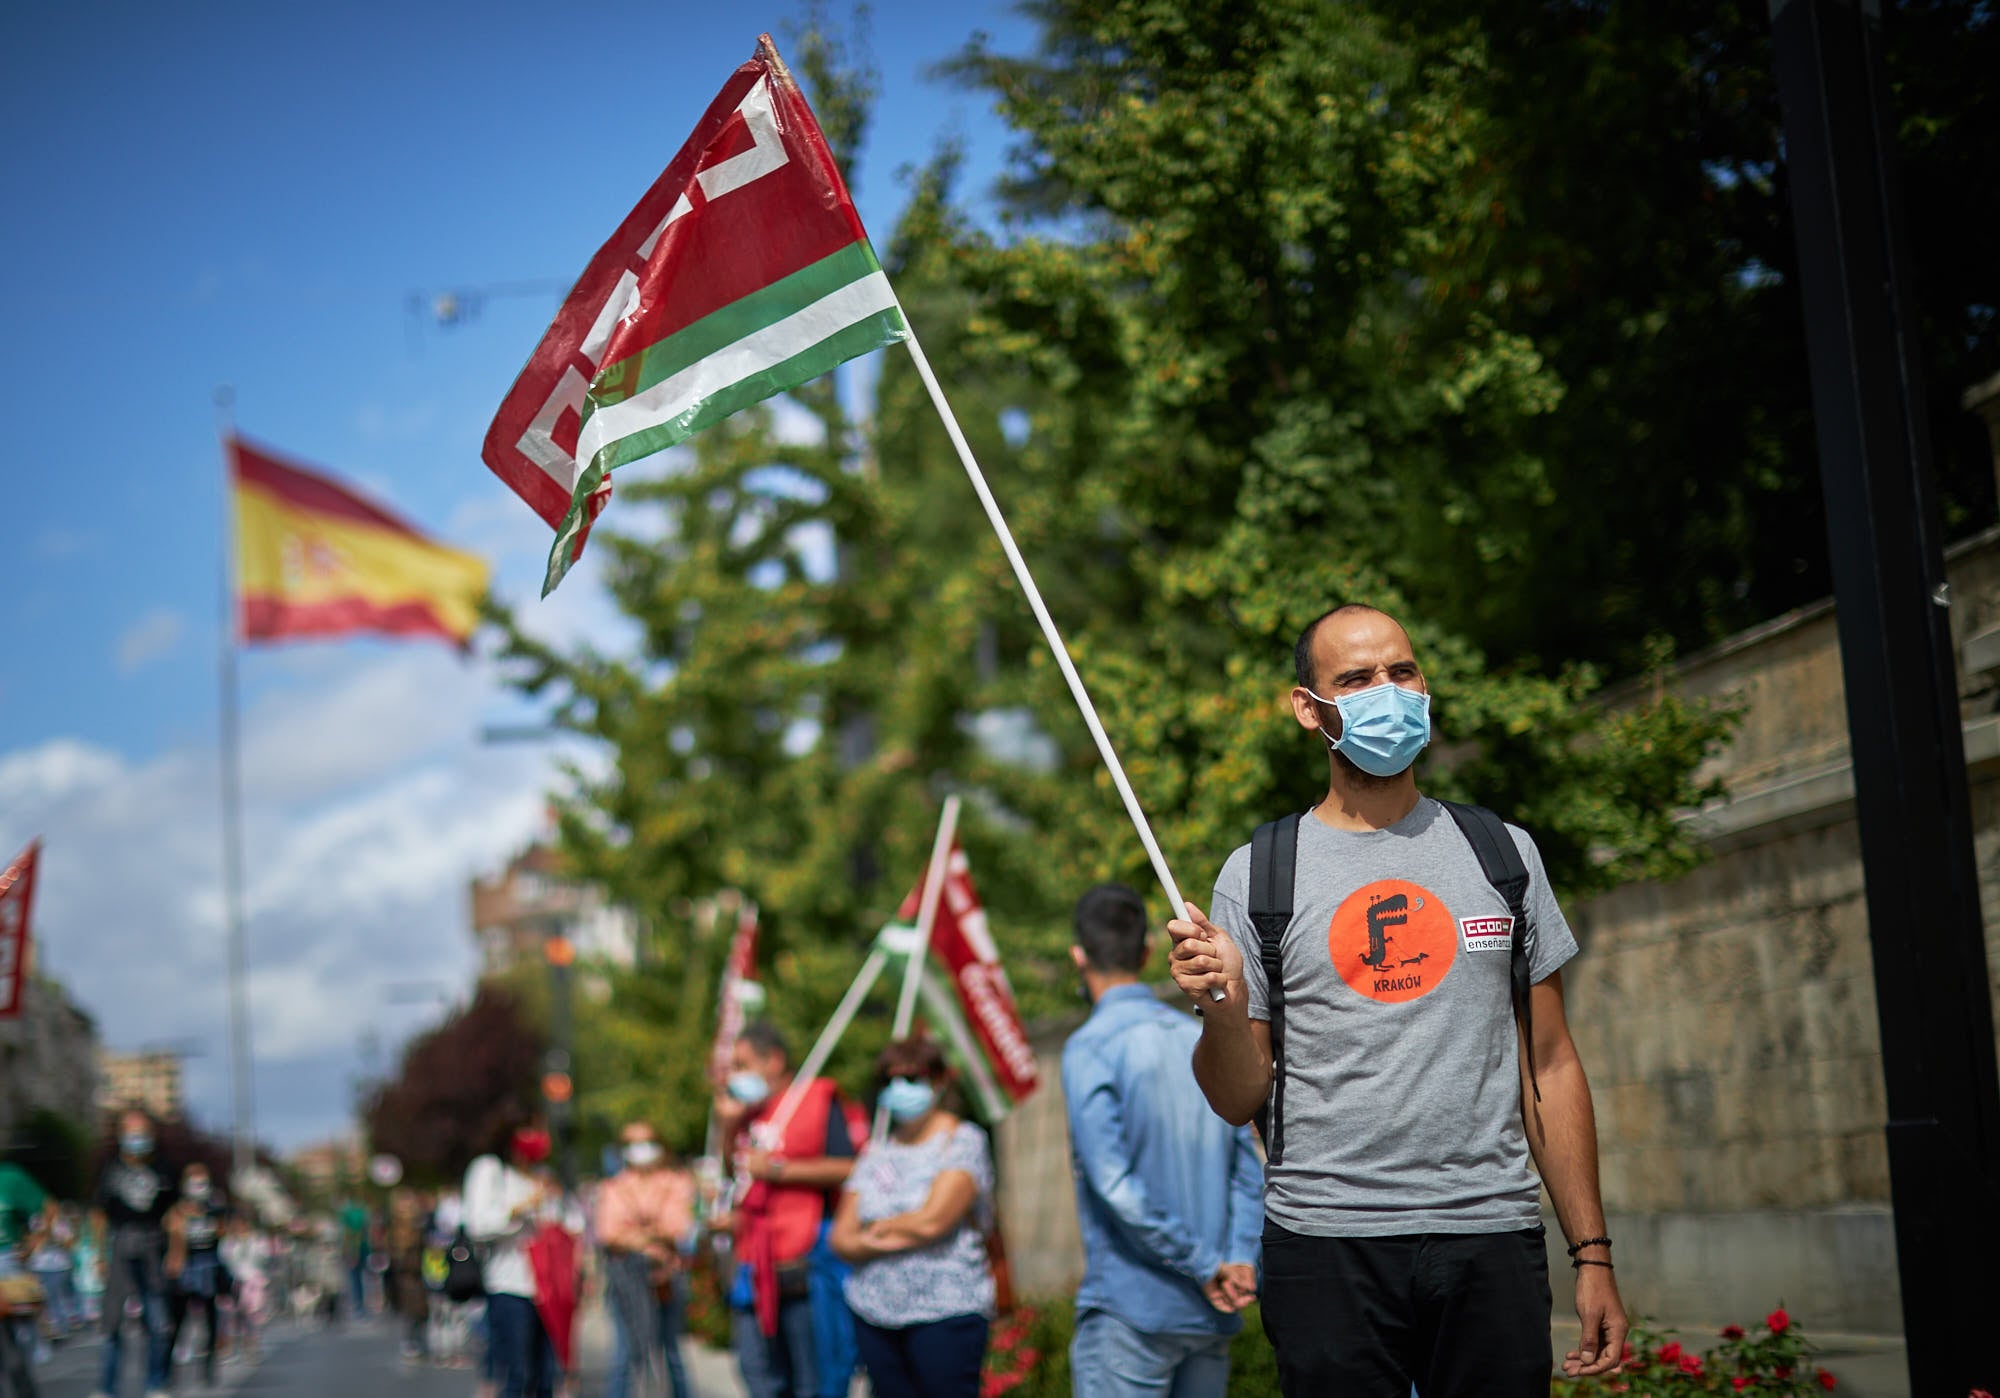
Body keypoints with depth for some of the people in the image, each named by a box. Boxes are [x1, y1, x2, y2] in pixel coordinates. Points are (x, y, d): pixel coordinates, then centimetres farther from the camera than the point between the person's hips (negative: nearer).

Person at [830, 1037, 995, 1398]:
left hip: (945, 1312, -6)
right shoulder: (877, 1154, 15)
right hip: (874, 1313, 6)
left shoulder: (962, 1141, -2)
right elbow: (841, 1238, 10)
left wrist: (880, 1227, 2)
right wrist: (879, 1245, -12)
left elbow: (932, 1220, -14)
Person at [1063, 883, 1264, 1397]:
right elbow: (1247, 1169, 8)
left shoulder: (1090, 1047, -9)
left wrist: (1205, 1266, -11)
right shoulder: (1204, 1040, 11)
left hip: (1131, 1311, -6)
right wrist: (1241, 1259, -2)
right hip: (1211, 1318, 6)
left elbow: (1115, 1186, -17)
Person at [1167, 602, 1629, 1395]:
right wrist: (1223, 1006, -17)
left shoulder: (1502, 853, 11)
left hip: (1491, 1240, 2)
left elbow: (1550, 1066, 11)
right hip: (1326, 1241, -1)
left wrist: (1592, 1255, 6)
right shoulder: (1257, 876, 4)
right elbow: (1240, 1103, 4)